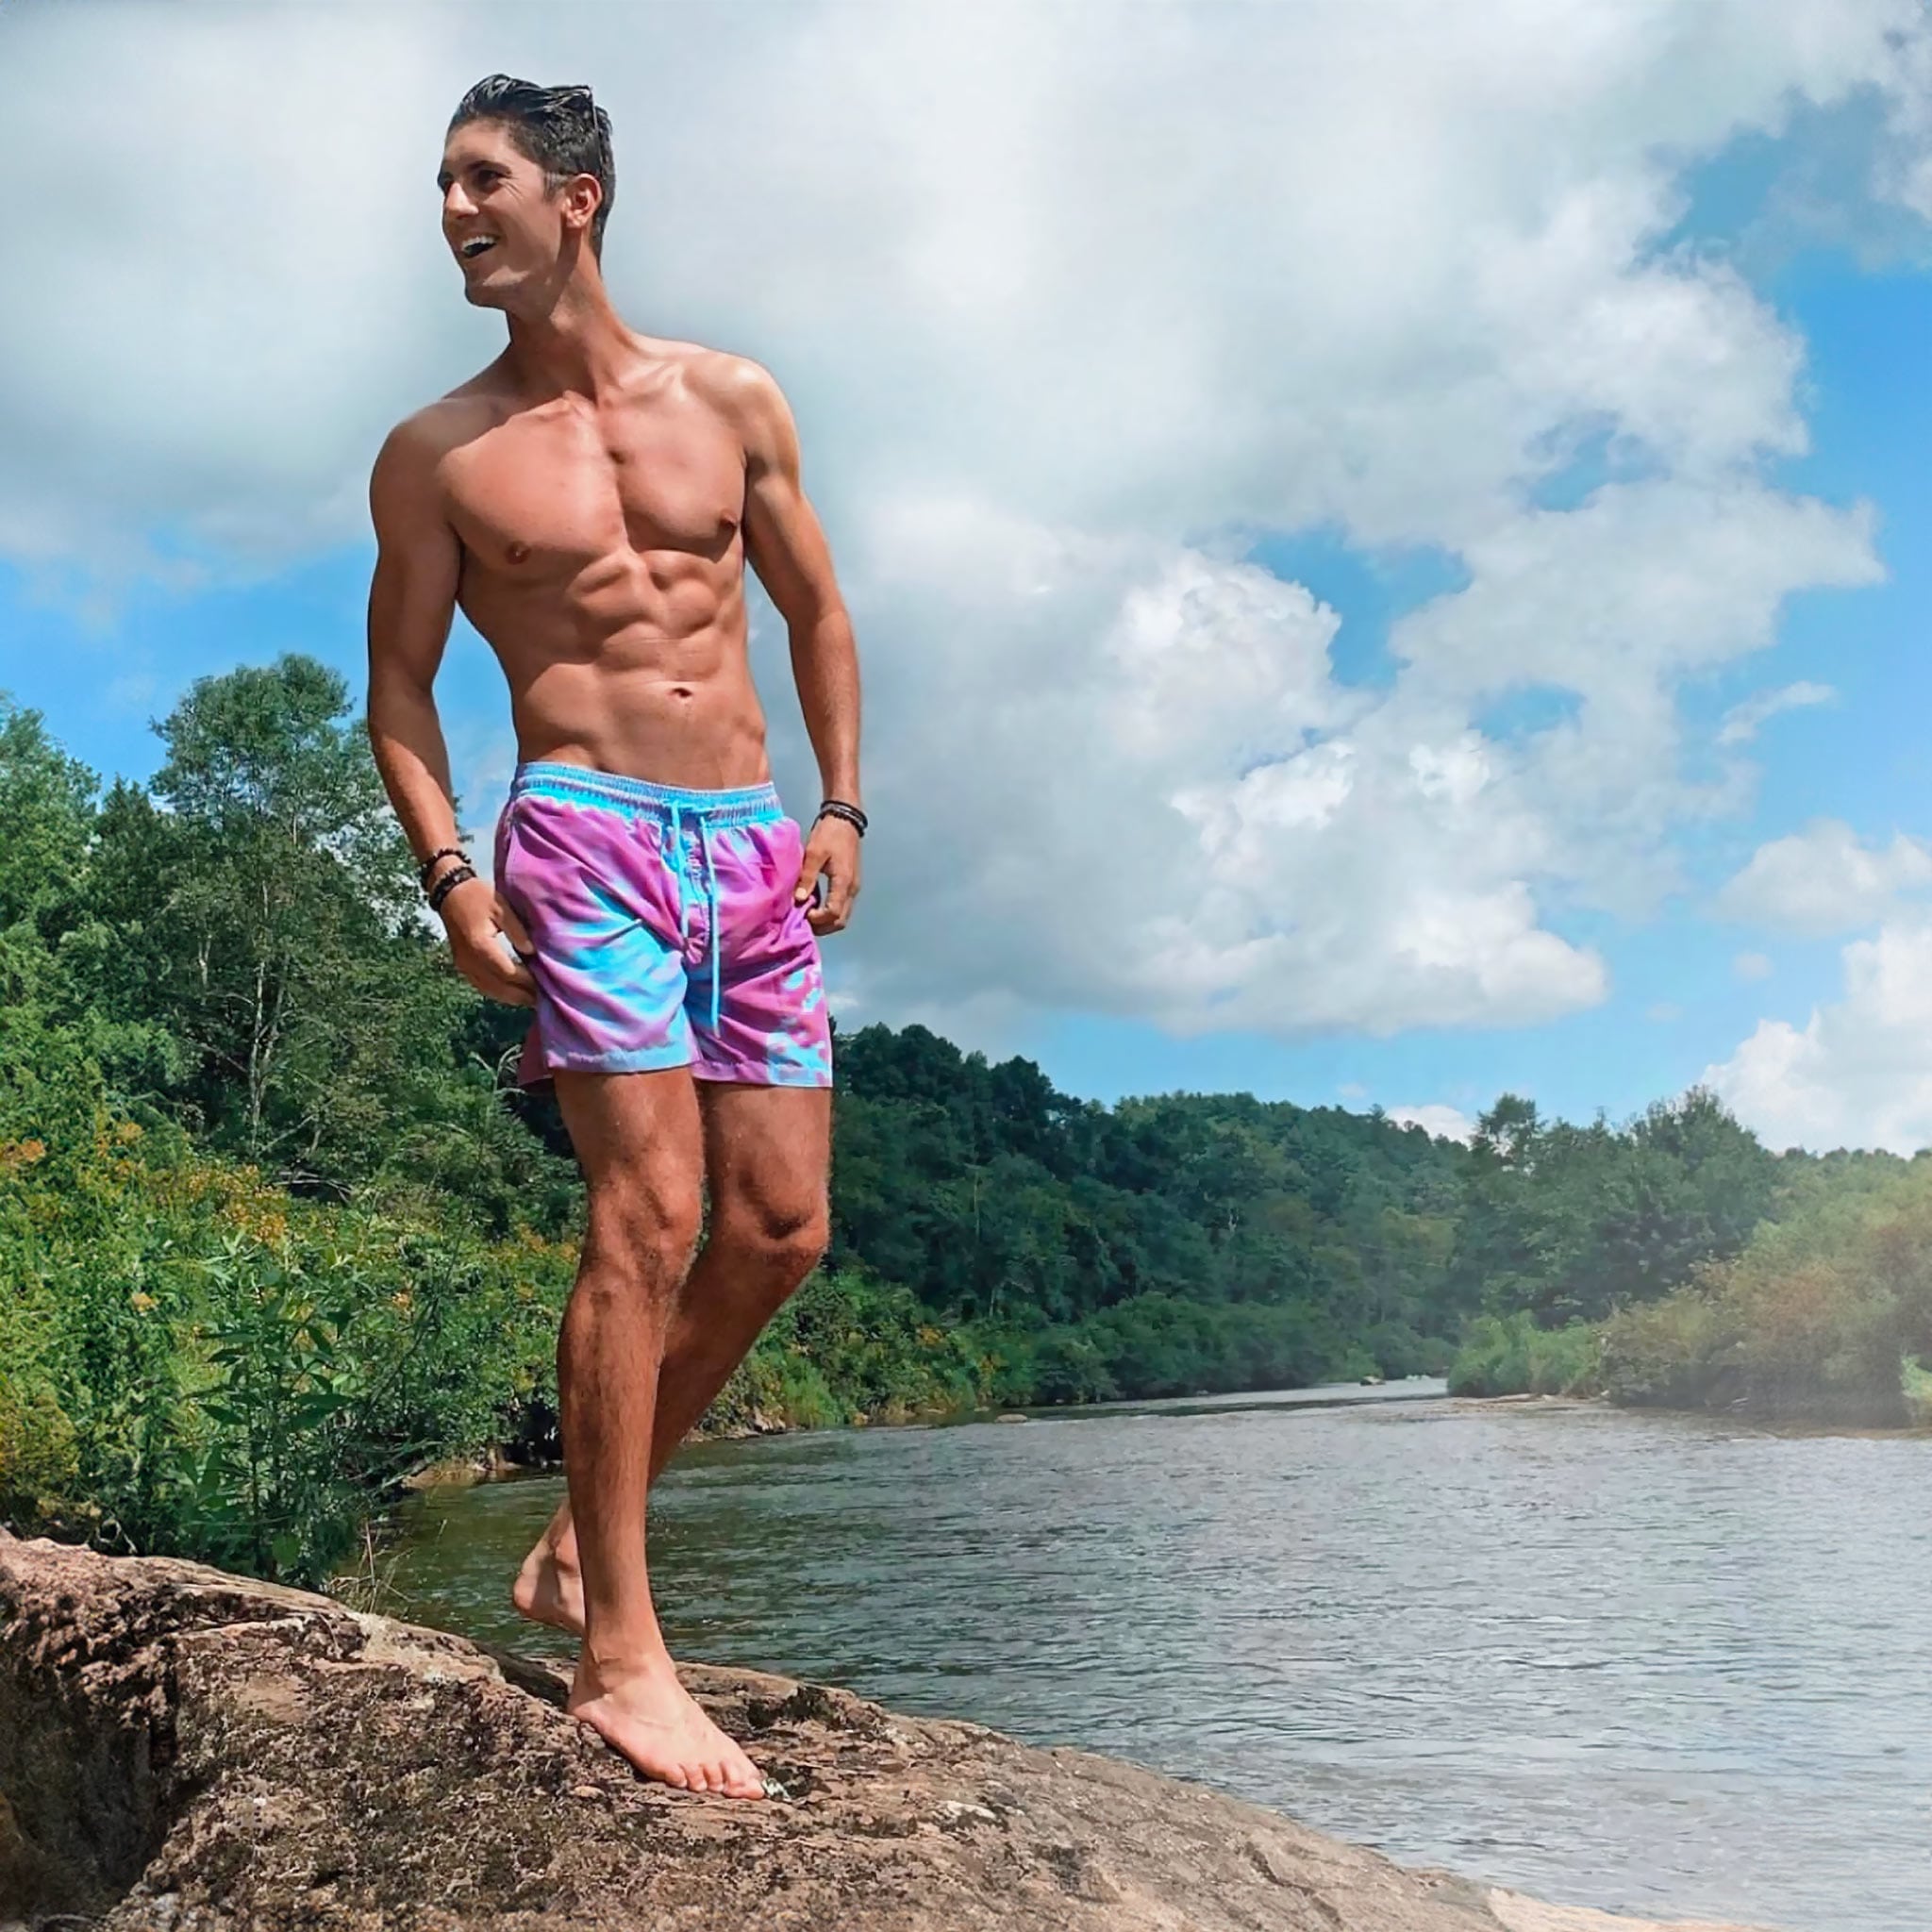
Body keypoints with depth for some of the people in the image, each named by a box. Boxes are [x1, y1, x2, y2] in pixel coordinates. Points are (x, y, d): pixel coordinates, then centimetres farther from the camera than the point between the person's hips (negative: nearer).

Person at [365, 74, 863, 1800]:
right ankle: (620, 1648, -8)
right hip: (588, 832, -4)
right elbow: (401, 687, 7)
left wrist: (842, 807, 6)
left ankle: (584, 1540, 18)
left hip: (755, 846, 4)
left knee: (781, 1229, 0)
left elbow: (817, 611, 18)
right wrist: (450, 874, -7)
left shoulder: (732, 402, 11)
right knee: (648, 1216, -15)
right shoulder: (436, 455, 6)